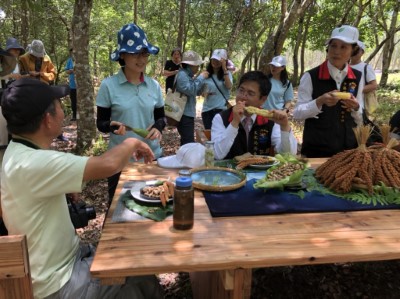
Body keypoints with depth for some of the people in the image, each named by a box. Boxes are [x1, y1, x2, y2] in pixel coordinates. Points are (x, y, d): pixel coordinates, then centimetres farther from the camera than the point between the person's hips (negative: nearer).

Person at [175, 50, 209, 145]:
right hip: (184, 114, -10)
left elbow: (196, 92, 20)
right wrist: (201, 78, -17)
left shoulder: (188, 75, 16)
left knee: (186, 141, 16)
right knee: (189, 143, -15)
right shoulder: (182, 74, -15)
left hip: (188, 113, 10)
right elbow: (190, 90, -26)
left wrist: (202, 78, 6)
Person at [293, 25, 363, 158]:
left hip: (348, 147, 4)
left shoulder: (357, 78, 3)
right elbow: (297, 113, -10)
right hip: (316, 148, -3)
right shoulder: (311, 76, -9)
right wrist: (319, 101, -24)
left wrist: (355, 108, -11)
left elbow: (360, 120, 10)